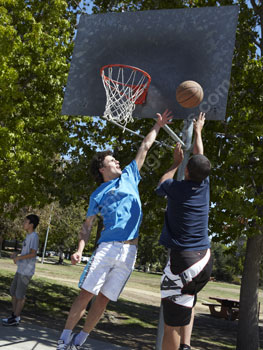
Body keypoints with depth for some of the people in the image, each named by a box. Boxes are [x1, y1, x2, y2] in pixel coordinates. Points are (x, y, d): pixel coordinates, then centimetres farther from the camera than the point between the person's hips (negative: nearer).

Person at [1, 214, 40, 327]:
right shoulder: (28, 236, 14)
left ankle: (15, 319, 8)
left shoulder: (34, 236, -14)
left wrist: (18, 258, -14)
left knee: (20, 295, -2)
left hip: (26, 271, -9)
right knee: (13, 291, 14)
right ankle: (14, 315, 24)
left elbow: (33, 254, -22)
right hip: (21, 269, 9)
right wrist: (16, 254, 7)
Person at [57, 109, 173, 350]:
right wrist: (80, 249, -4)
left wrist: (157, 126, 28)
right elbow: (88, 225, 9)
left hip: (130, 251, 2)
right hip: (107, 247, -2)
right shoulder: (97, 195, 10)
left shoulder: (129, 176, 17)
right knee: (86, 294, -6)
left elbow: (144, 147, 23)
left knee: (103, 299, 4)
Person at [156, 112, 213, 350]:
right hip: (205, 260, 6)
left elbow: (162, 183, 19)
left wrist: (176, 162, 31)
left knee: (172, 320, -1)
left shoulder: (175, 188, -7)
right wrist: (198, 131, 37)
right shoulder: (204, 186, 3)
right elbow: (201, 159, 22)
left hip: (182, 259, -6)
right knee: (187, 303, 27)